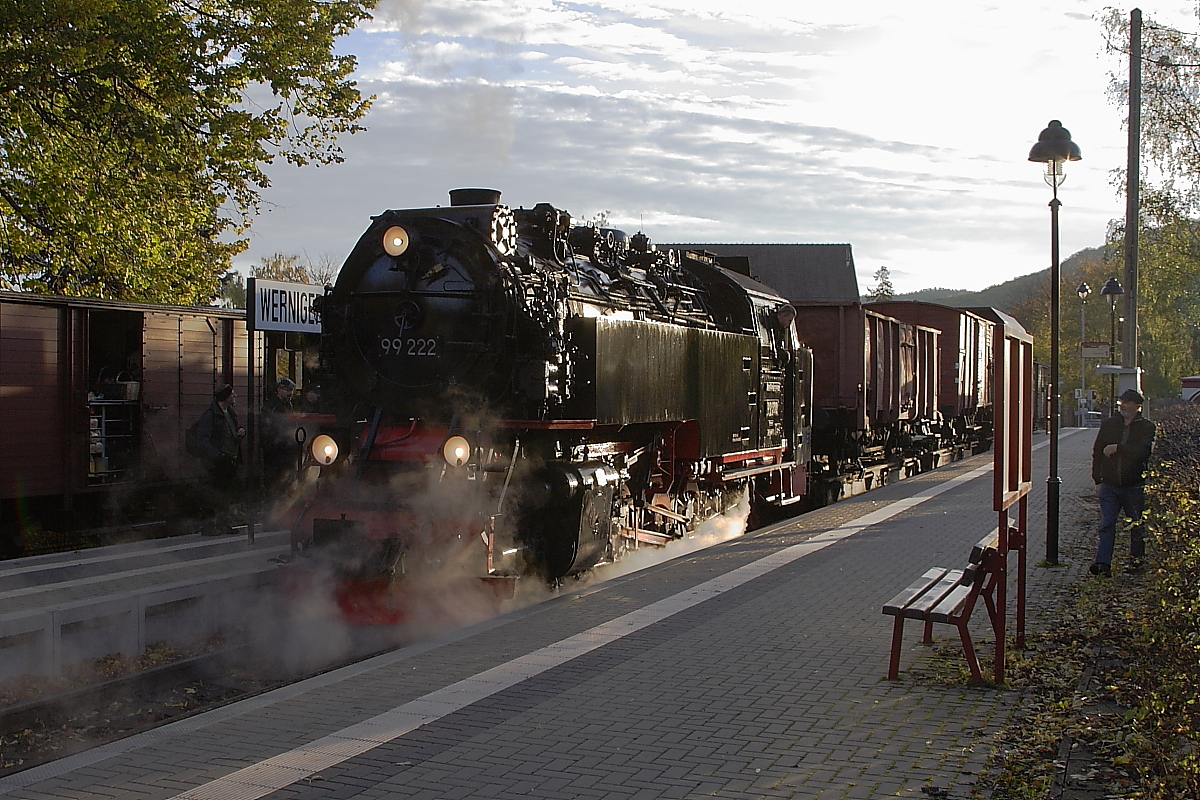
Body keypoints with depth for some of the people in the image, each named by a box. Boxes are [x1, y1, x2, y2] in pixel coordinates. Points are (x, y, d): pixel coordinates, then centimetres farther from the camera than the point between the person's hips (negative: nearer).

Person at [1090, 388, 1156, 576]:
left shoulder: (1146, 427, -1)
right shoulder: (1109, 424, 7)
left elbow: (1143, 452, -16)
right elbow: (1097, 452, 9)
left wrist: (1118, 448, -16)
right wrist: (1097, 480, 5)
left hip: (1134, 486, -2)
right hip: (1110, 485, 2)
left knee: (1136, 526, 9)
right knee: (1106, 525, -4)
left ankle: (1136, 561, 22)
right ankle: (1103, 563, -9)